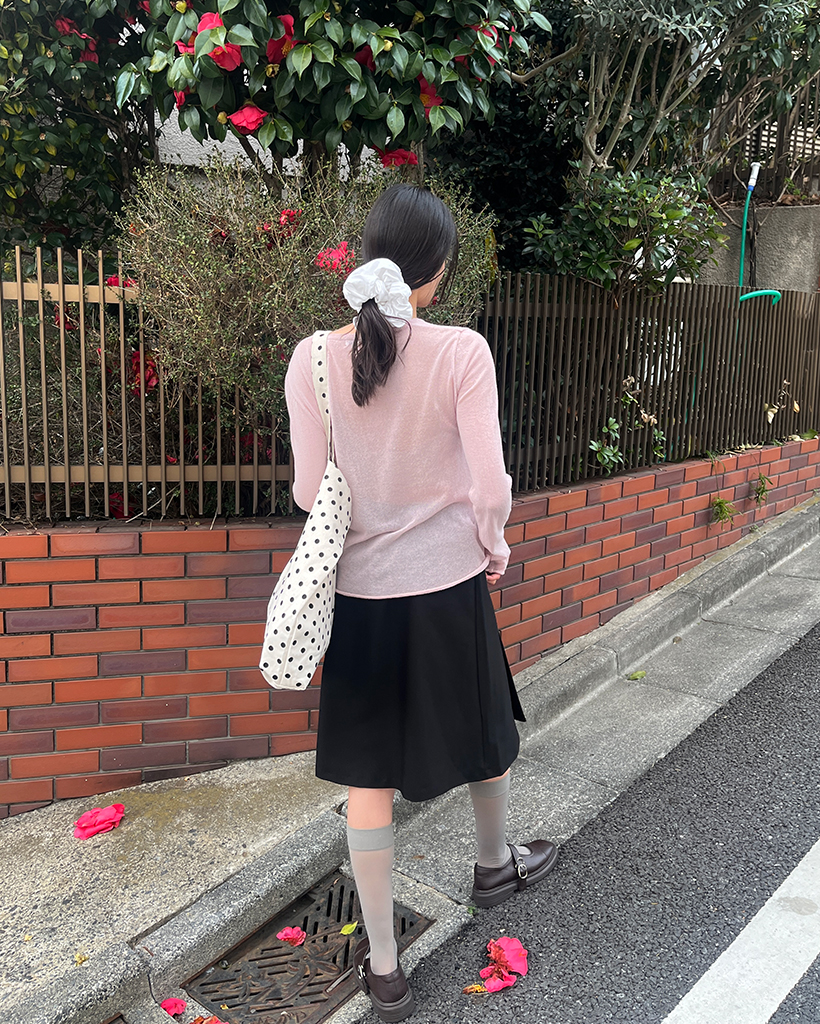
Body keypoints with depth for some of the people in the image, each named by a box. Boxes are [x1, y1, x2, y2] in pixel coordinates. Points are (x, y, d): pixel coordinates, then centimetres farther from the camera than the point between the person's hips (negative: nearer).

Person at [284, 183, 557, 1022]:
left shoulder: (313, 359, -8)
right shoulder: (462, 352, -14)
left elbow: (308, 491, -3)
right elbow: (489, 484, -13)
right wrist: (493, 543, 8)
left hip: (360, 589, 1)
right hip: (449, 583, -1)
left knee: (369, 775, 13)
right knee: (484, 731, 25)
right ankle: (495, 864, 52)